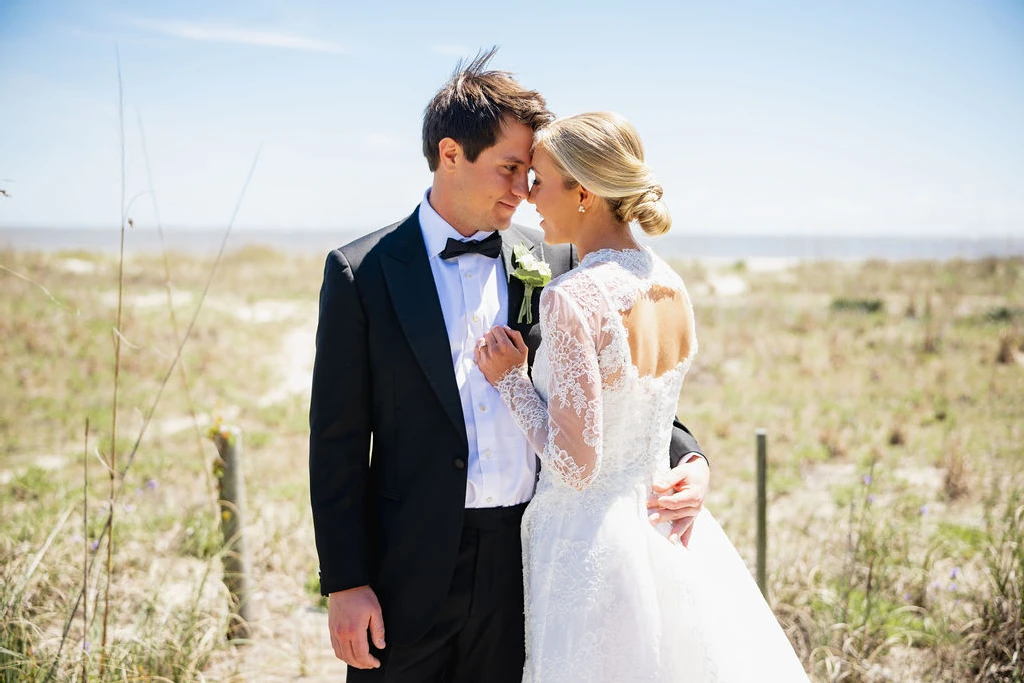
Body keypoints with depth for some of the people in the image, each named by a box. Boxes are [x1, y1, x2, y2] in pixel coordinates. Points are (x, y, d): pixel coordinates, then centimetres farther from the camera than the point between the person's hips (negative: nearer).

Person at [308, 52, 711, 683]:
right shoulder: (362, 273, -3)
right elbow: (338, 441, -3)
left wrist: (688, 457, -5)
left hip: (526, 560, 3)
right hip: (412, 567, -2)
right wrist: (345, 583, -7)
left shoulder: (553, 264, 5)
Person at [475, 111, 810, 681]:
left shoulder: (571, 298, -21)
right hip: (671, 534, 7)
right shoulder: (672, 286, 2)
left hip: (591, 543, -7)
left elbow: (576, 464, -21)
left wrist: (510, 379, -11)